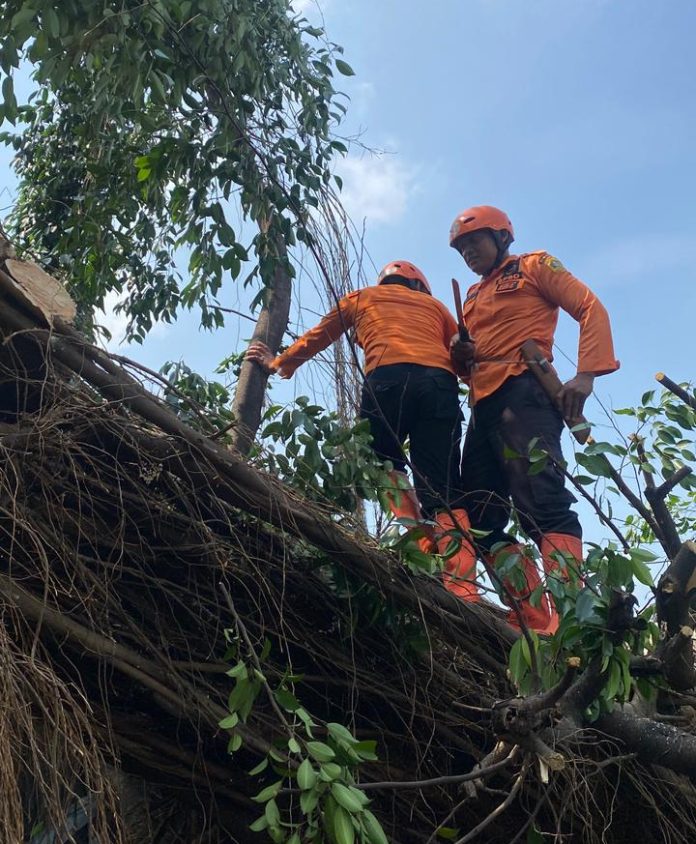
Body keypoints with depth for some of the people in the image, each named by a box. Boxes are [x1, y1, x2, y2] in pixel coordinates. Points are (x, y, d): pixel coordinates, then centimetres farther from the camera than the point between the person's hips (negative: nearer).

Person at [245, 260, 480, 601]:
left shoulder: (362, 297, 32)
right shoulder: (435, 305, 35)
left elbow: (315, 339, 40)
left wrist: (278, 363, 53)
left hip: (388, 378, -2)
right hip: (440, 383, 2)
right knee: (443, 492, -5)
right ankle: (462, 588, -19)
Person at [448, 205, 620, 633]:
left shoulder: (534, 266, 11)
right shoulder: (473, 297, 30)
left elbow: (591, 309, -1)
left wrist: (586, 374, -16)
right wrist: (460, 356, 6)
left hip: (521, 393, -8)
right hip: (483, 406, 8)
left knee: (542, 504, -23)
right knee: (481, 518, -1)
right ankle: (532, 620, -4)